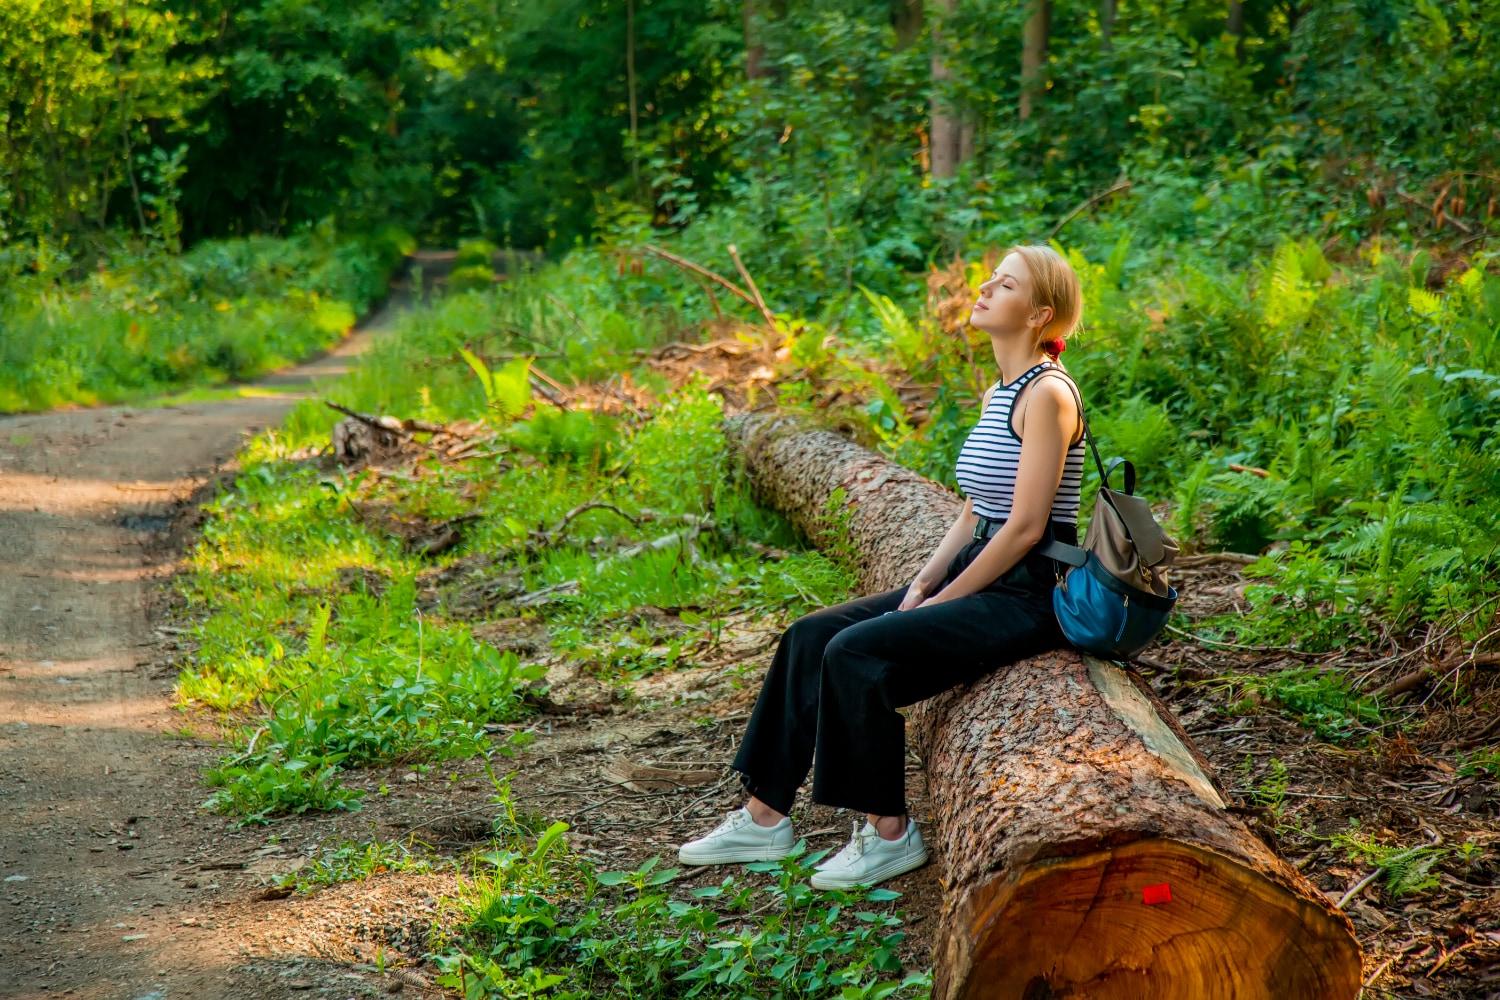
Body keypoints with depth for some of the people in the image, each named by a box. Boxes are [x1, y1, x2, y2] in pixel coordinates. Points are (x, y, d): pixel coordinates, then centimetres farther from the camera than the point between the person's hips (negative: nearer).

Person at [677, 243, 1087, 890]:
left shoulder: (1047, 395, -15)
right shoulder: (998, 394, 14)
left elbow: (1025, 527, -19)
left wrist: (938, 602, -13)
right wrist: (921, 586, 2)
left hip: (1027, 594, -9)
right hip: (980, 576, 9)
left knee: (858, 652, -24)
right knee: (810, 636, -1)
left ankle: (889, 834, -11)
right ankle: (764, 818, 3)